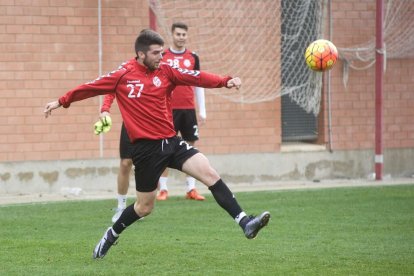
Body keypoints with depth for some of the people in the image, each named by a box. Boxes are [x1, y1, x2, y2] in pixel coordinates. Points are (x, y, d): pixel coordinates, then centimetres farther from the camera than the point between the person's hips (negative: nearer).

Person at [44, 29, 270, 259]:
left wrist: (225, 81, -21)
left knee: (211, 174, -13)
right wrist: (62, 102, 15)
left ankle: (245, 223, -17)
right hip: (146, 148, -3)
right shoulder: (122, 76, -3)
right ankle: (111, 236, 31)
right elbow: (91, 88, 9)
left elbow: (197, 77, -6)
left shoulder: (166, 72, 5)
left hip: (171, 141, 3)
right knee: (145, 207, 6)